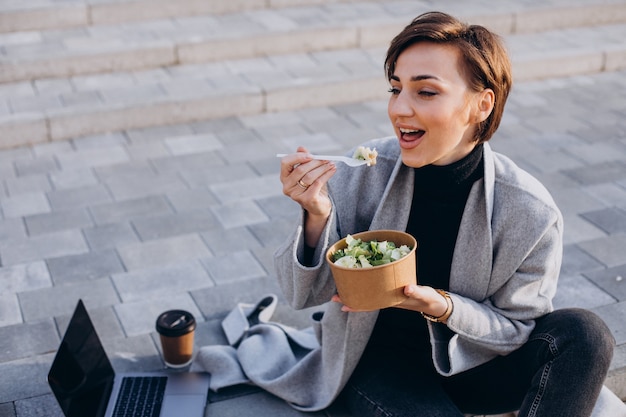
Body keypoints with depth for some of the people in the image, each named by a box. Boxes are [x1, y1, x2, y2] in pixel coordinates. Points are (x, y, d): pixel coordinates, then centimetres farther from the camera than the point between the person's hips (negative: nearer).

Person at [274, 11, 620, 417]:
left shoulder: (531, 213, -18)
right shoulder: (362, 173, -17)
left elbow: (517, 329, -7)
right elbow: (307, 295, -9)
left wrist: (442, 307, -27)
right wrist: (318, 216, -29)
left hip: (471, 364, 3)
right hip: (377, 357, -2)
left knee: (585, 333, -21)